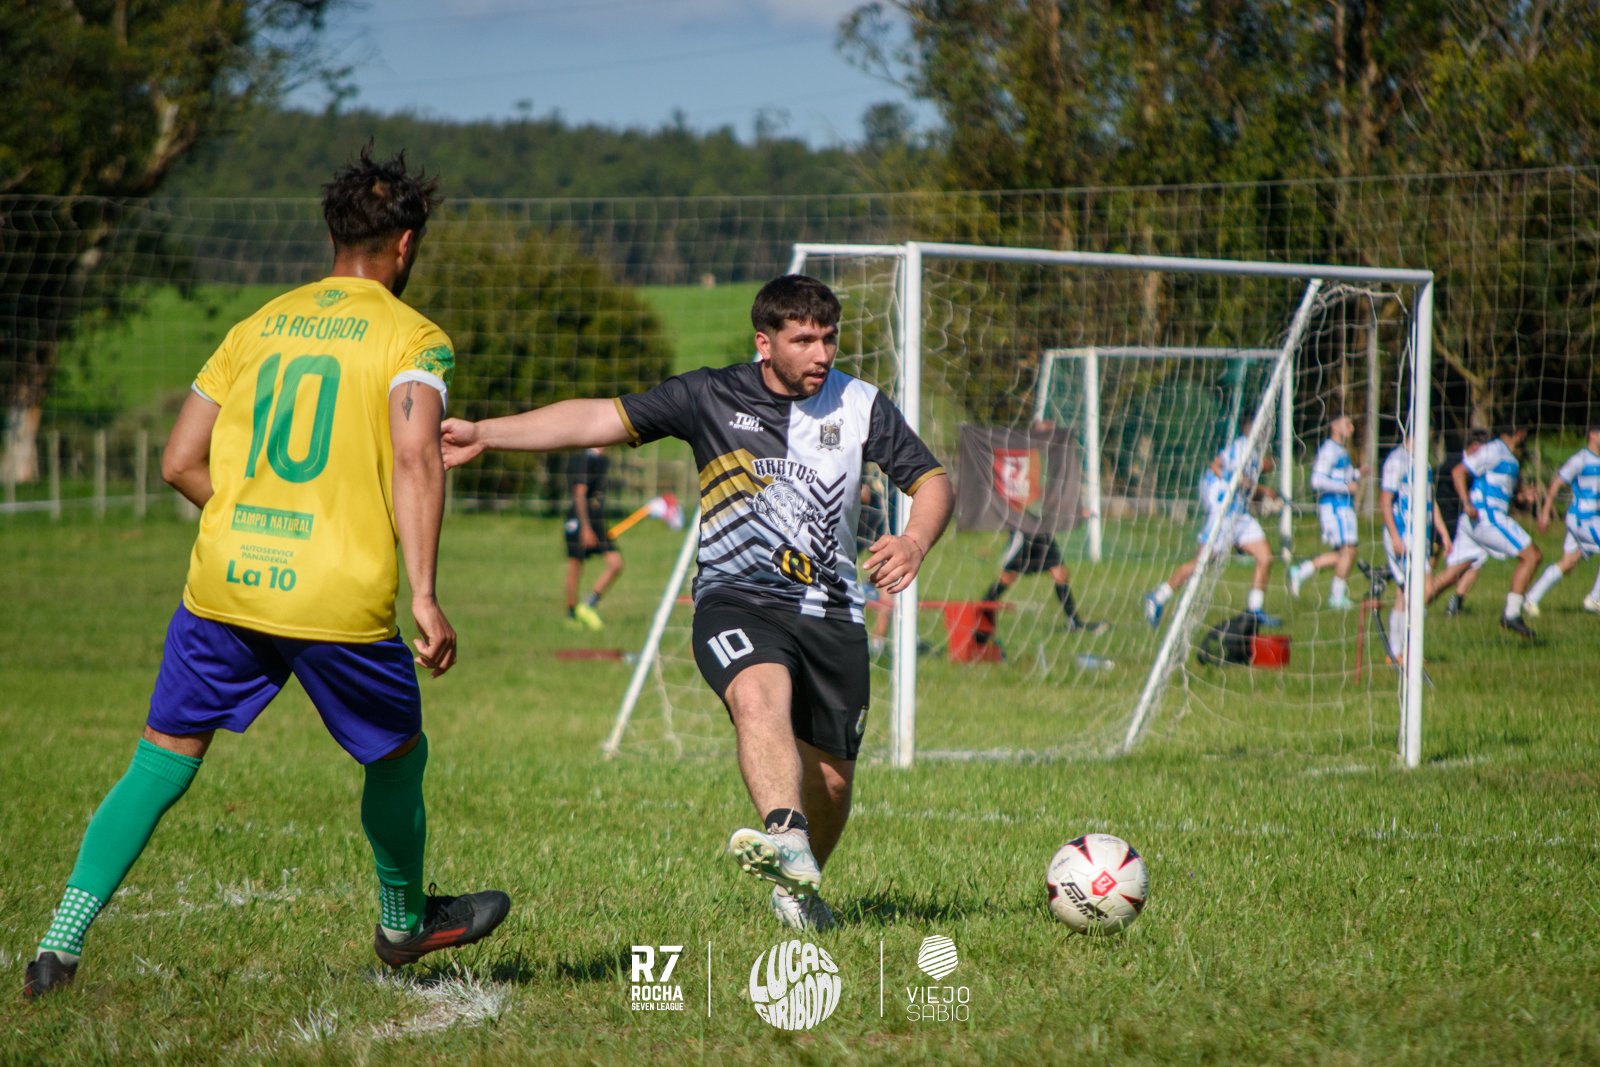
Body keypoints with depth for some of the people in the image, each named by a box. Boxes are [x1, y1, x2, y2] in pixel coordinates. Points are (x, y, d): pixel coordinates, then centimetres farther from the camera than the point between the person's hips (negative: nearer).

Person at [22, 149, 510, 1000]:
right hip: (342, 601, -4)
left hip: (223, 582, 4)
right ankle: (403, 924, 40)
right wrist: (423, 592, -19)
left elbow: (181, 462, 13)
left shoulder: (260, 324, 15)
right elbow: (415, 457, -17)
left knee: (161, 763, 9)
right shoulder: (412, 338, 1)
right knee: (397, 758, 21)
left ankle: (62, 941, -4)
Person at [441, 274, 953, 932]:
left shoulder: (861, 406, 6)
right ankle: (785, 842, -58)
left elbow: (932, 482, 7)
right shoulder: (712, 397, 2)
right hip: (735, 602, -3)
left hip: (831, 611, 3)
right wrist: (485, 433, -8)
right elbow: (605, 419, -1)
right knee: (759, 694, -35)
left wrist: (914, 542, -16)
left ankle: (799, 891, 35)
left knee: (830, 782, 5)